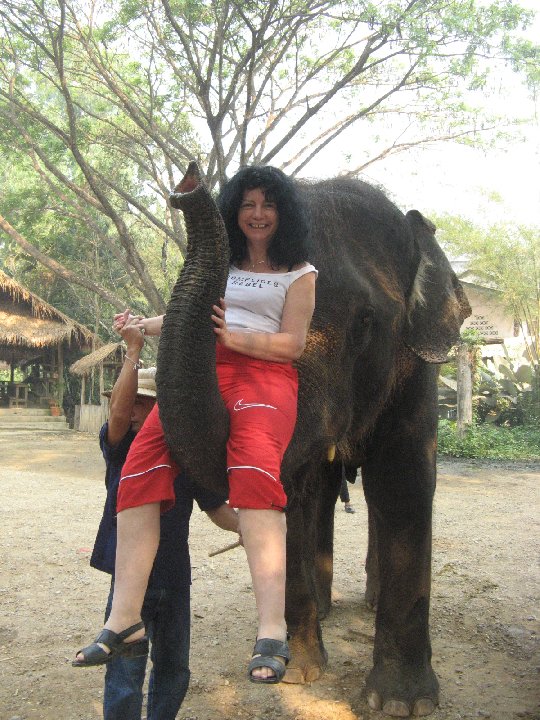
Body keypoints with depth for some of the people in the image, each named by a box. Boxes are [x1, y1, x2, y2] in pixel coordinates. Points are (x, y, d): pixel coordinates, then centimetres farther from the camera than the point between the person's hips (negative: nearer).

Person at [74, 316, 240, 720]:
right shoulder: (121, 447, -7)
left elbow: (216, 508, 3)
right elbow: (118, 413, -29)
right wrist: (134, 349, -33)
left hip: (174, 577, 3)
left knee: (174, 670, 18)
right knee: (125, 676, -2)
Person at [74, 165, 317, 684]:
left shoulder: (298, 272, 15)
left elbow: (292, 344, 3)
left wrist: (232, 336, -11)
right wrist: (142, 326, 38)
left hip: (264, 375, -4)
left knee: (254, 472, -36)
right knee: (142, 467, -23)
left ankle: (272, 632, -44)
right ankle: (123, 619, -25)